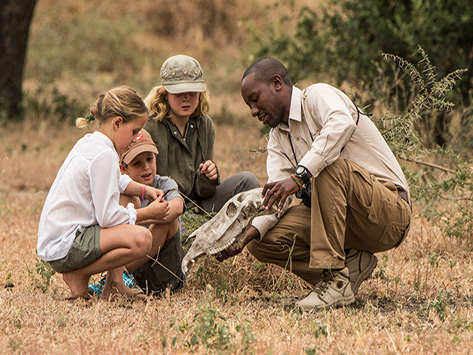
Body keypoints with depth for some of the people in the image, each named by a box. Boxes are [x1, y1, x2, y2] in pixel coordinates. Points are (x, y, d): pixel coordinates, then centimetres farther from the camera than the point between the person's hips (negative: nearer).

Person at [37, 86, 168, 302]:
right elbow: (108, 217, -19)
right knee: (141, 239, -28)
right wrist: (148, 213, -6)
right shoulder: (104, 155, -17)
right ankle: (78, 275, -8)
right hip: (64, 248, -11)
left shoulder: (88, 142, 14)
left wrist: (144, 190, 18)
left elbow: (117, 182, 34)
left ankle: (114, 284, 16)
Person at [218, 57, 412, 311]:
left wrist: (299, 176, -42)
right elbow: (274, 195, 0)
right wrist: (253, 229, -21)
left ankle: (335, 279, -31)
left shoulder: (318, 95, -9)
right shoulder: (277, 138, 15)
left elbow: (342, 124, -34)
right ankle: (352, 264, -2)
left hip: (390, 212, -7)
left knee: (329, 166, -34)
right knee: (262, 243, -7)